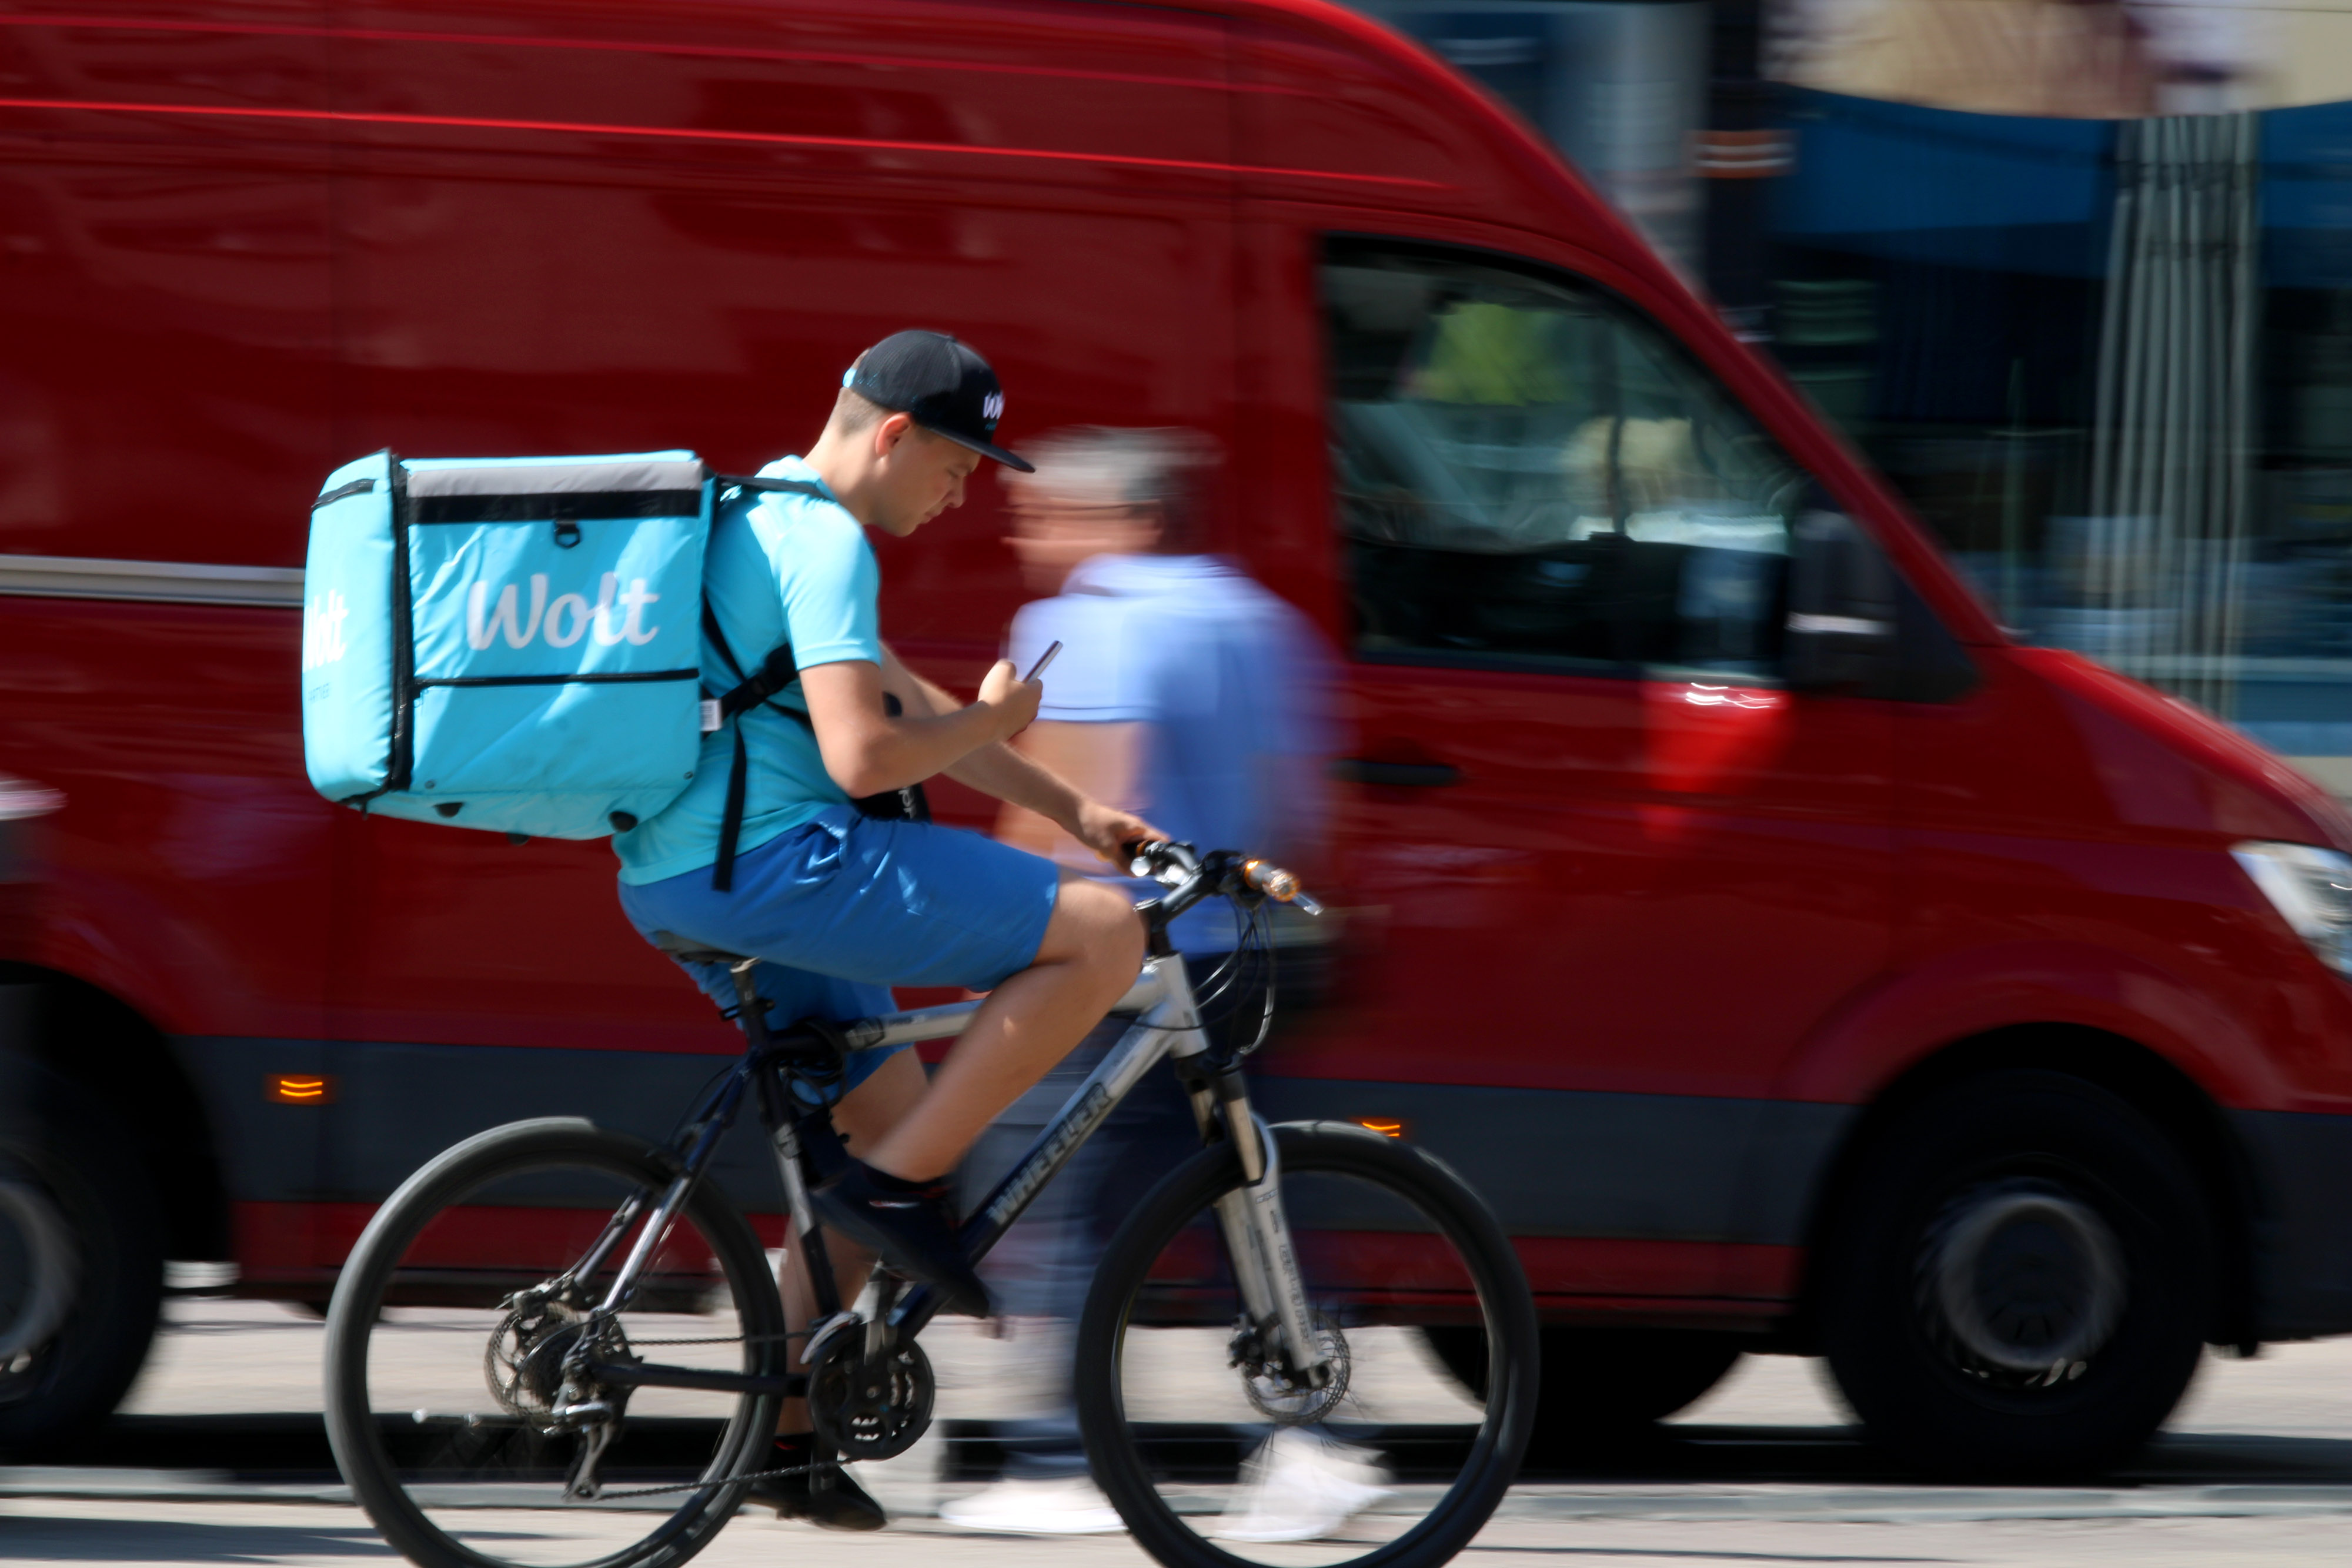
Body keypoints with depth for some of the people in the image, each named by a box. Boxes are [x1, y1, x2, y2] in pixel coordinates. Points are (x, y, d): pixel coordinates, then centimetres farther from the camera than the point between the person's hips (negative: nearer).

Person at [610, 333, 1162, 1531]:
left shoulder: (762, 522, 23)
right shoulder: (825, 541, -11)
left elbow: (908, 705, 30)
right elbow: (865, 756, -21)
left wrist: (1072, 813, 30)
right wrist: (993, 721, -2)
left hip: (679, 878, 11)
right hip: (766, 860, -11)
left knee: (899, 1125, 20)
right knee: (1103, 935, -13)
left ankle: (783, 1431, 20)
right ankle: (899, 1192, -9)